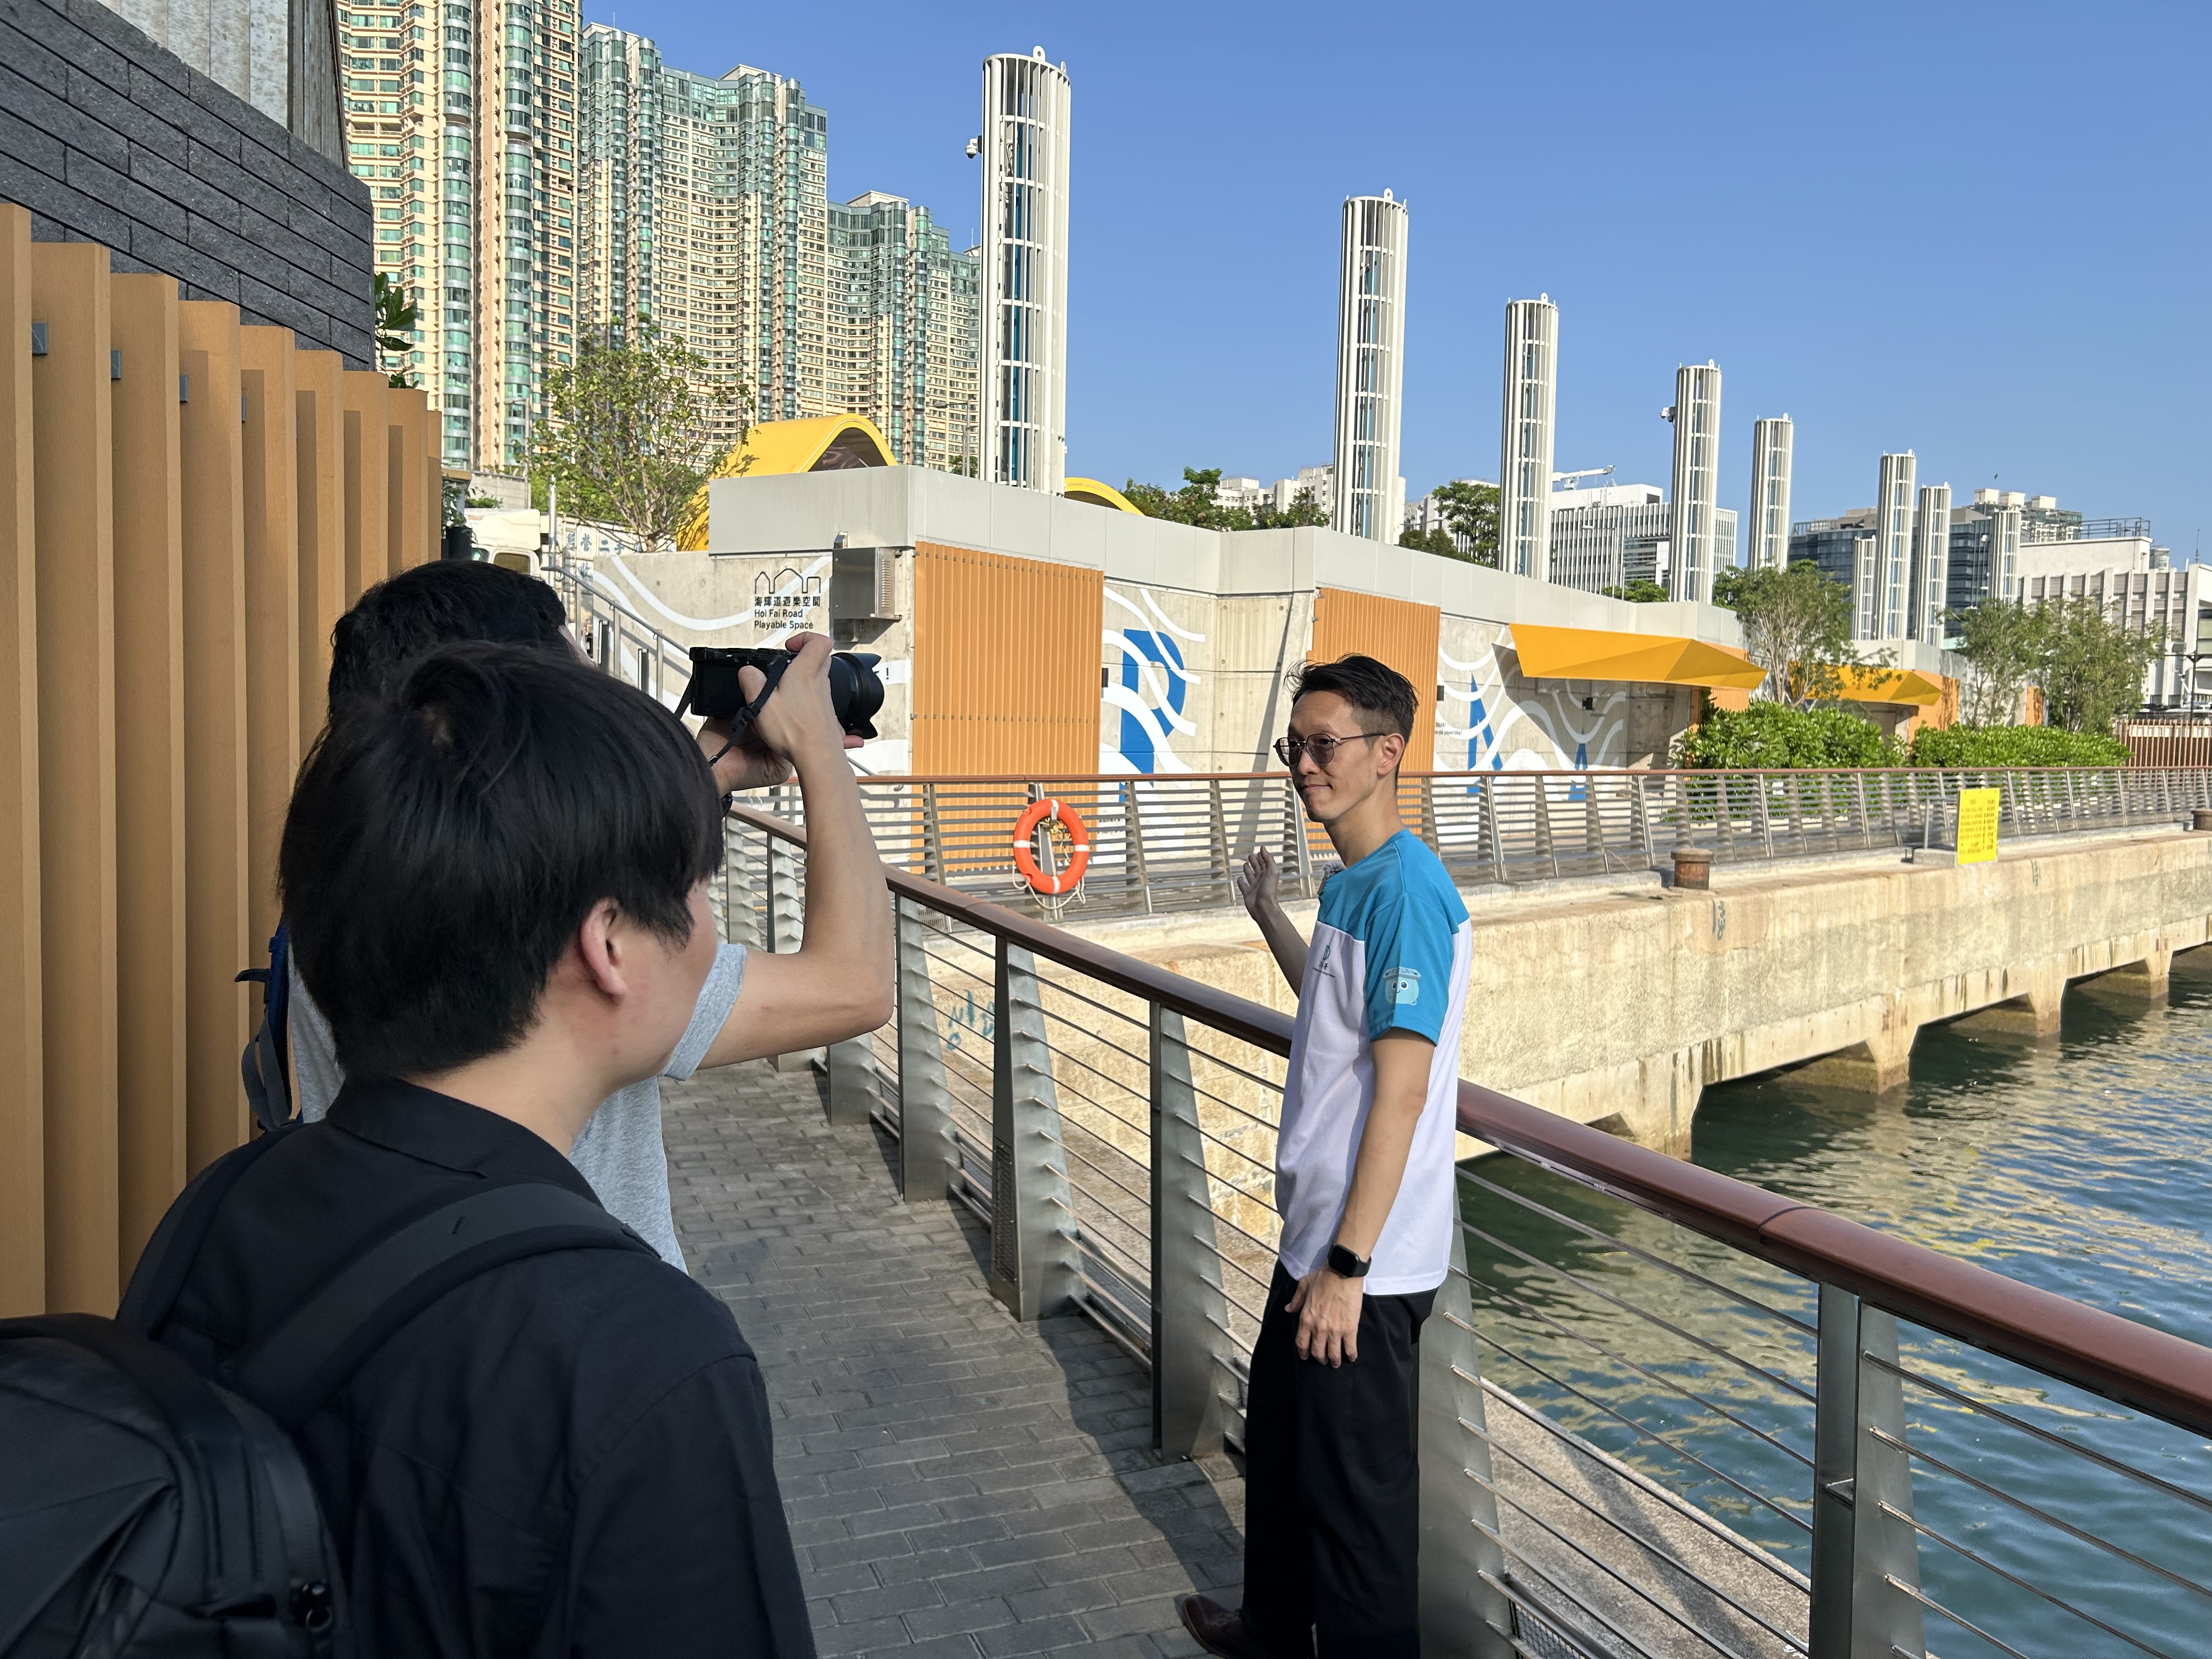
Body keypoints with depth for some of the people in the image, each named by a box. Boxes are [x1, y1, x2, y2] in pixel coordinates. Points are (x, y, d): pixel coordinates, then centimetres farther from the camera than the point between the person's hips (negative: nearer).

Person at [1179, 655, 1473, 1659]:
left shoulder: (1404, 891, -21)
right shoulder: (1351, 882, 8)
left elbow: (1401, 1090, -24)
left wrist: (1347, 1265, -22)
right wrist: (1266, 915, 27)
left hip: (1365, 1258, -10)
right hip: (1317, 1234, 10)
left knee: (1356, 1484, 6)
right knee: (1278, 1434, 25)